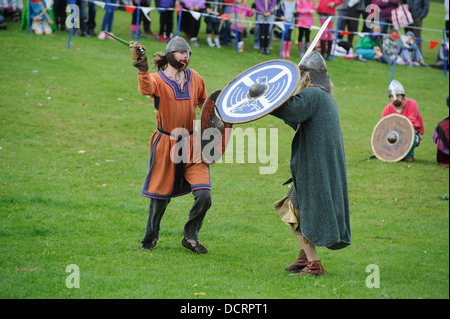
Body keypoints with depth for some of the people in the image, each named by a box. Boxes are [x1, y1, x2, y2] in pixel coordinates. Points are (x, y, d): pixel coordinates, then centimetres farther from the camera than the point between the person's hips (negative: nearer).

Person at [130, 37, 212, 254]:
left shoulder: (194, 78, 6)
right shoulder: (158, 79, -8)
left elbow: (203, 102, 25)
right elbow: (146, 88, -34)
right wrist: (142, 68, -50)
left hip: (191, 145, 3)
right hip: (166, 145, -3)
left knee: (203, 196, -9)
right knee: (160, 195, 7)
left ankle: (191, 237, 12)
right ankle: (150, 238, 29)